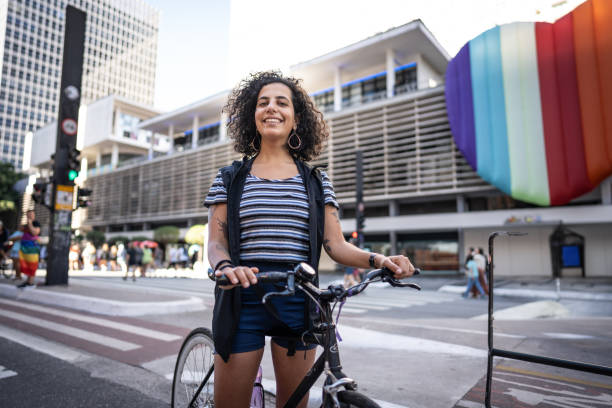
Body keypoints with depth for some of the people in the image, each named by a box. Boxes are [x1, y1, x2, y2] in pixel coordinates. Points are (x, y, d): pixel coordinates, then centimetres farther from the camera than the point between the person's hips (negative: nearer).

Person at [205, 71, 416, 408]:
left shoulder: (316, 182, 8)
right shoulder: (230, 178, 7)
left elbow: (336, 245, 3)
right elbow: (216, 242, 1)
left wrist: (378, 259, -15)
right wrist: (225, 266, -22)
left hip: (297, 303, 1)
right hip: (243, 299, 0)